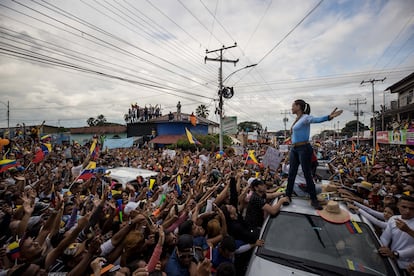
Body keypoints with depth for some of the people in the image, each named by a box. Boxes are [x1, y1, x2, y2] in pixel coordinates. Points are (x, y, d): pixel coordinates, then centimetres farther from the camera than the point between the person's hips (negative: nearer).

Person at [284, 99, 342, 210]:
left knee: (307, 174, 1)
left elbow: (317, 119, -32)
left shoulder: (305, 118, -10)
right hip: (294, 149, 8)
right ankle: (288, 196, 19)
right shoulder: (297, 119, 14)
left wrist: (329, 117, -52)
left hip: (304, 149, -8)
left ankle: (314, 200, 15)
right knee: (291, 174, 9)